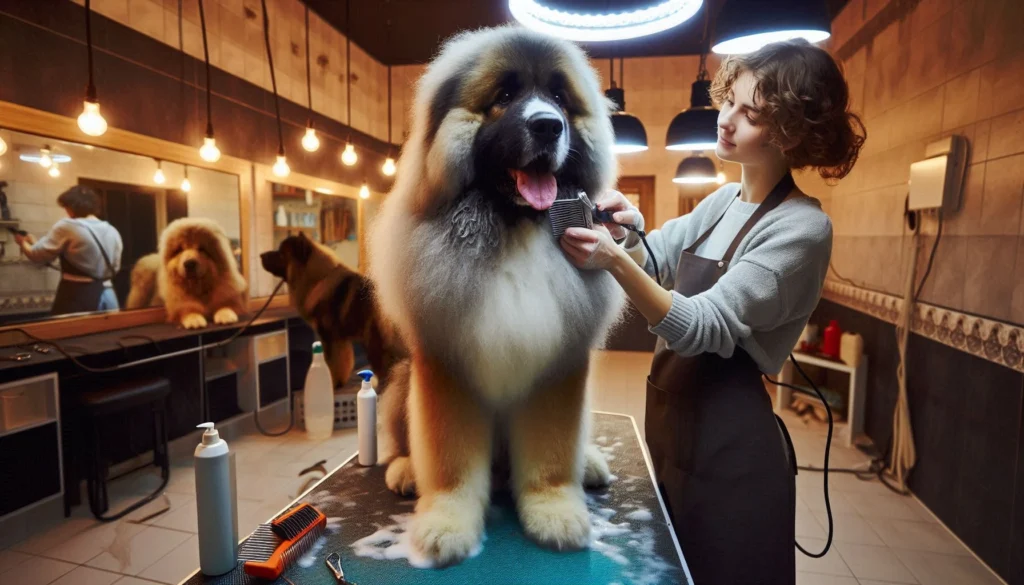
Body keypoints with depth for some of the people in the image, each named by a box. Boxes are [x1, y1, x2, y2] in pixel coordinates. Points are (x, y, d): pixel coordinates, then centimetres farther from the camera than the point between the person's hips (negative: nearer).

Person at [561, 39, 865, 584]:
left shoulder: (801, 228, -17)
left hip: (731, 447, -7)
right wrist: (628, 231, -12)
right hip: (676, 425, 8)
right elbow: (652, 262, 10)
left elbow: (704, 328, -24)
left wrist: (615, 262, -37)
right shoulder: (724, 200, 6)